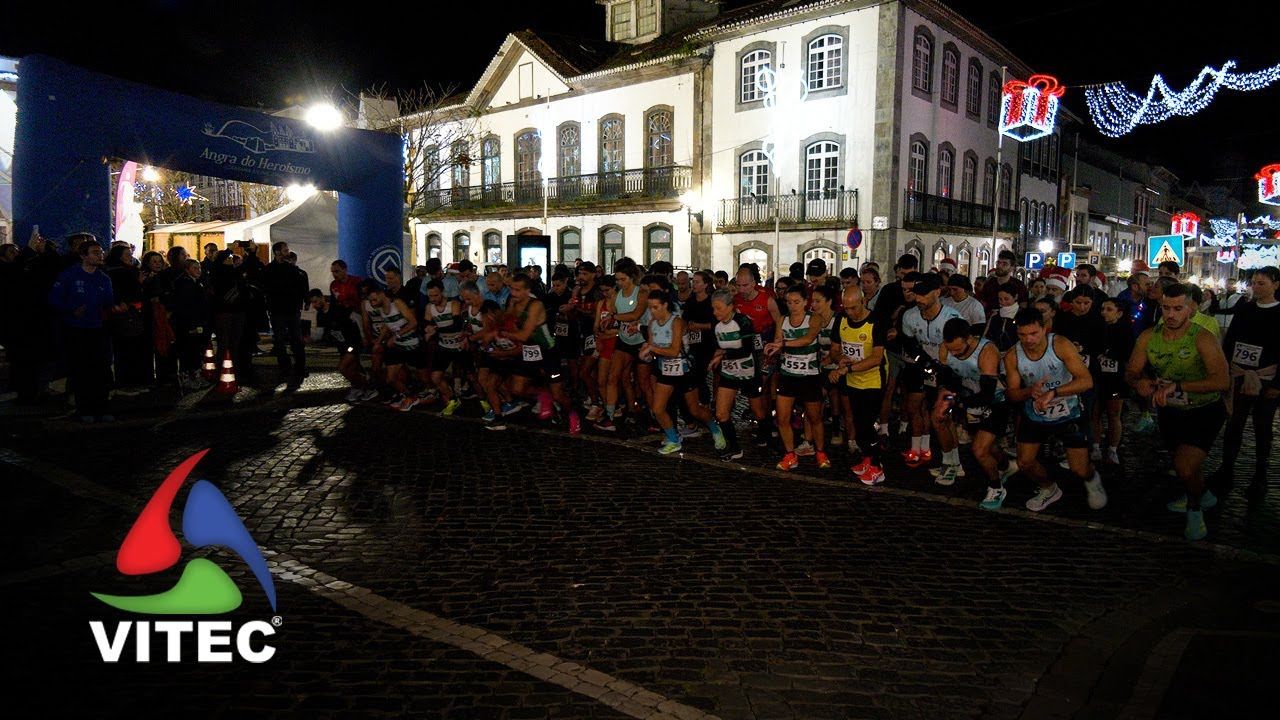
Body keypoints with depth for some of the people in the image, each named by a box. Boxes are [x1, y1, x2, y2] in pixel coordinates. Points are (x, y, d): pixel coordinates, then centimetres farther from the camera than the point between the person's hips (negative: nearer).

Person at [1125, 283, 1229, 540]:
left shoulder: (1203, 339, -25)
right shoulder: (1148, 337, -10)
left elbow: (1223, 381, -36)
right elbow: (1131, 371, -4)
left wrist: (1177, 386, -44)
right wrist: (1139, 382, -28)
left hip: (1205, 412, -5)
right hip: (1169, 410, 5)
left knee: (1186, 468, -20)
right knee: (1181, 462, 24)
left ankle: (1195, 508, 12)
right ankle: (1203, 495, 57)